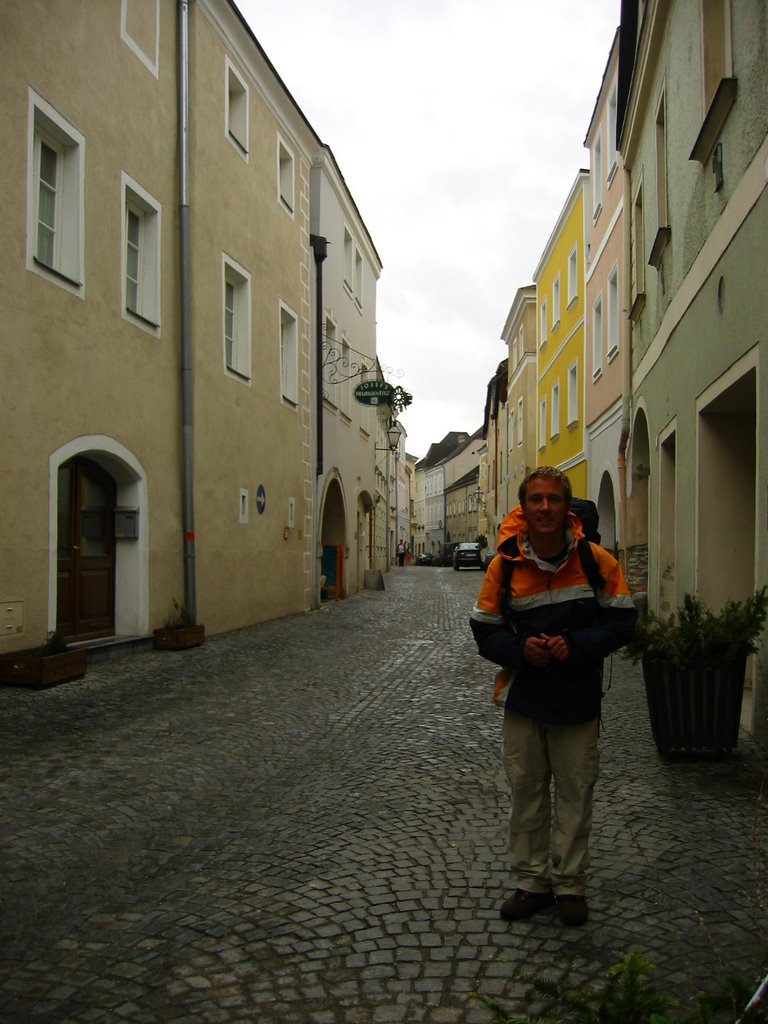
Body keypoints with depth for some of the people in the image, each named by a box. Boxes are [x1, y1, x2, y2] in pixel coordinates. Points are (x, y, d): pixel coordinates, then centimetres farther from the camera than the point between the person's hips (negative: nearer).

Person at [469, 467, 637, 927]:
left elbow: (622, 621, -5)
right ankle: (533, 880, 28)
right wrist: (520, 650, -18)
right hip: (523, 699, 1)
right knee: (527, 792, 12)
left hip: (578, 700, -1)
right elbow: (485, 630, 1)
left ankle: (571, 884, 26)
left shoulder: (597, 561, -9)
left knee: (574, 794, 10)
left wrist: (574, 646, -19)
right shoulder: (504, 565, -6)